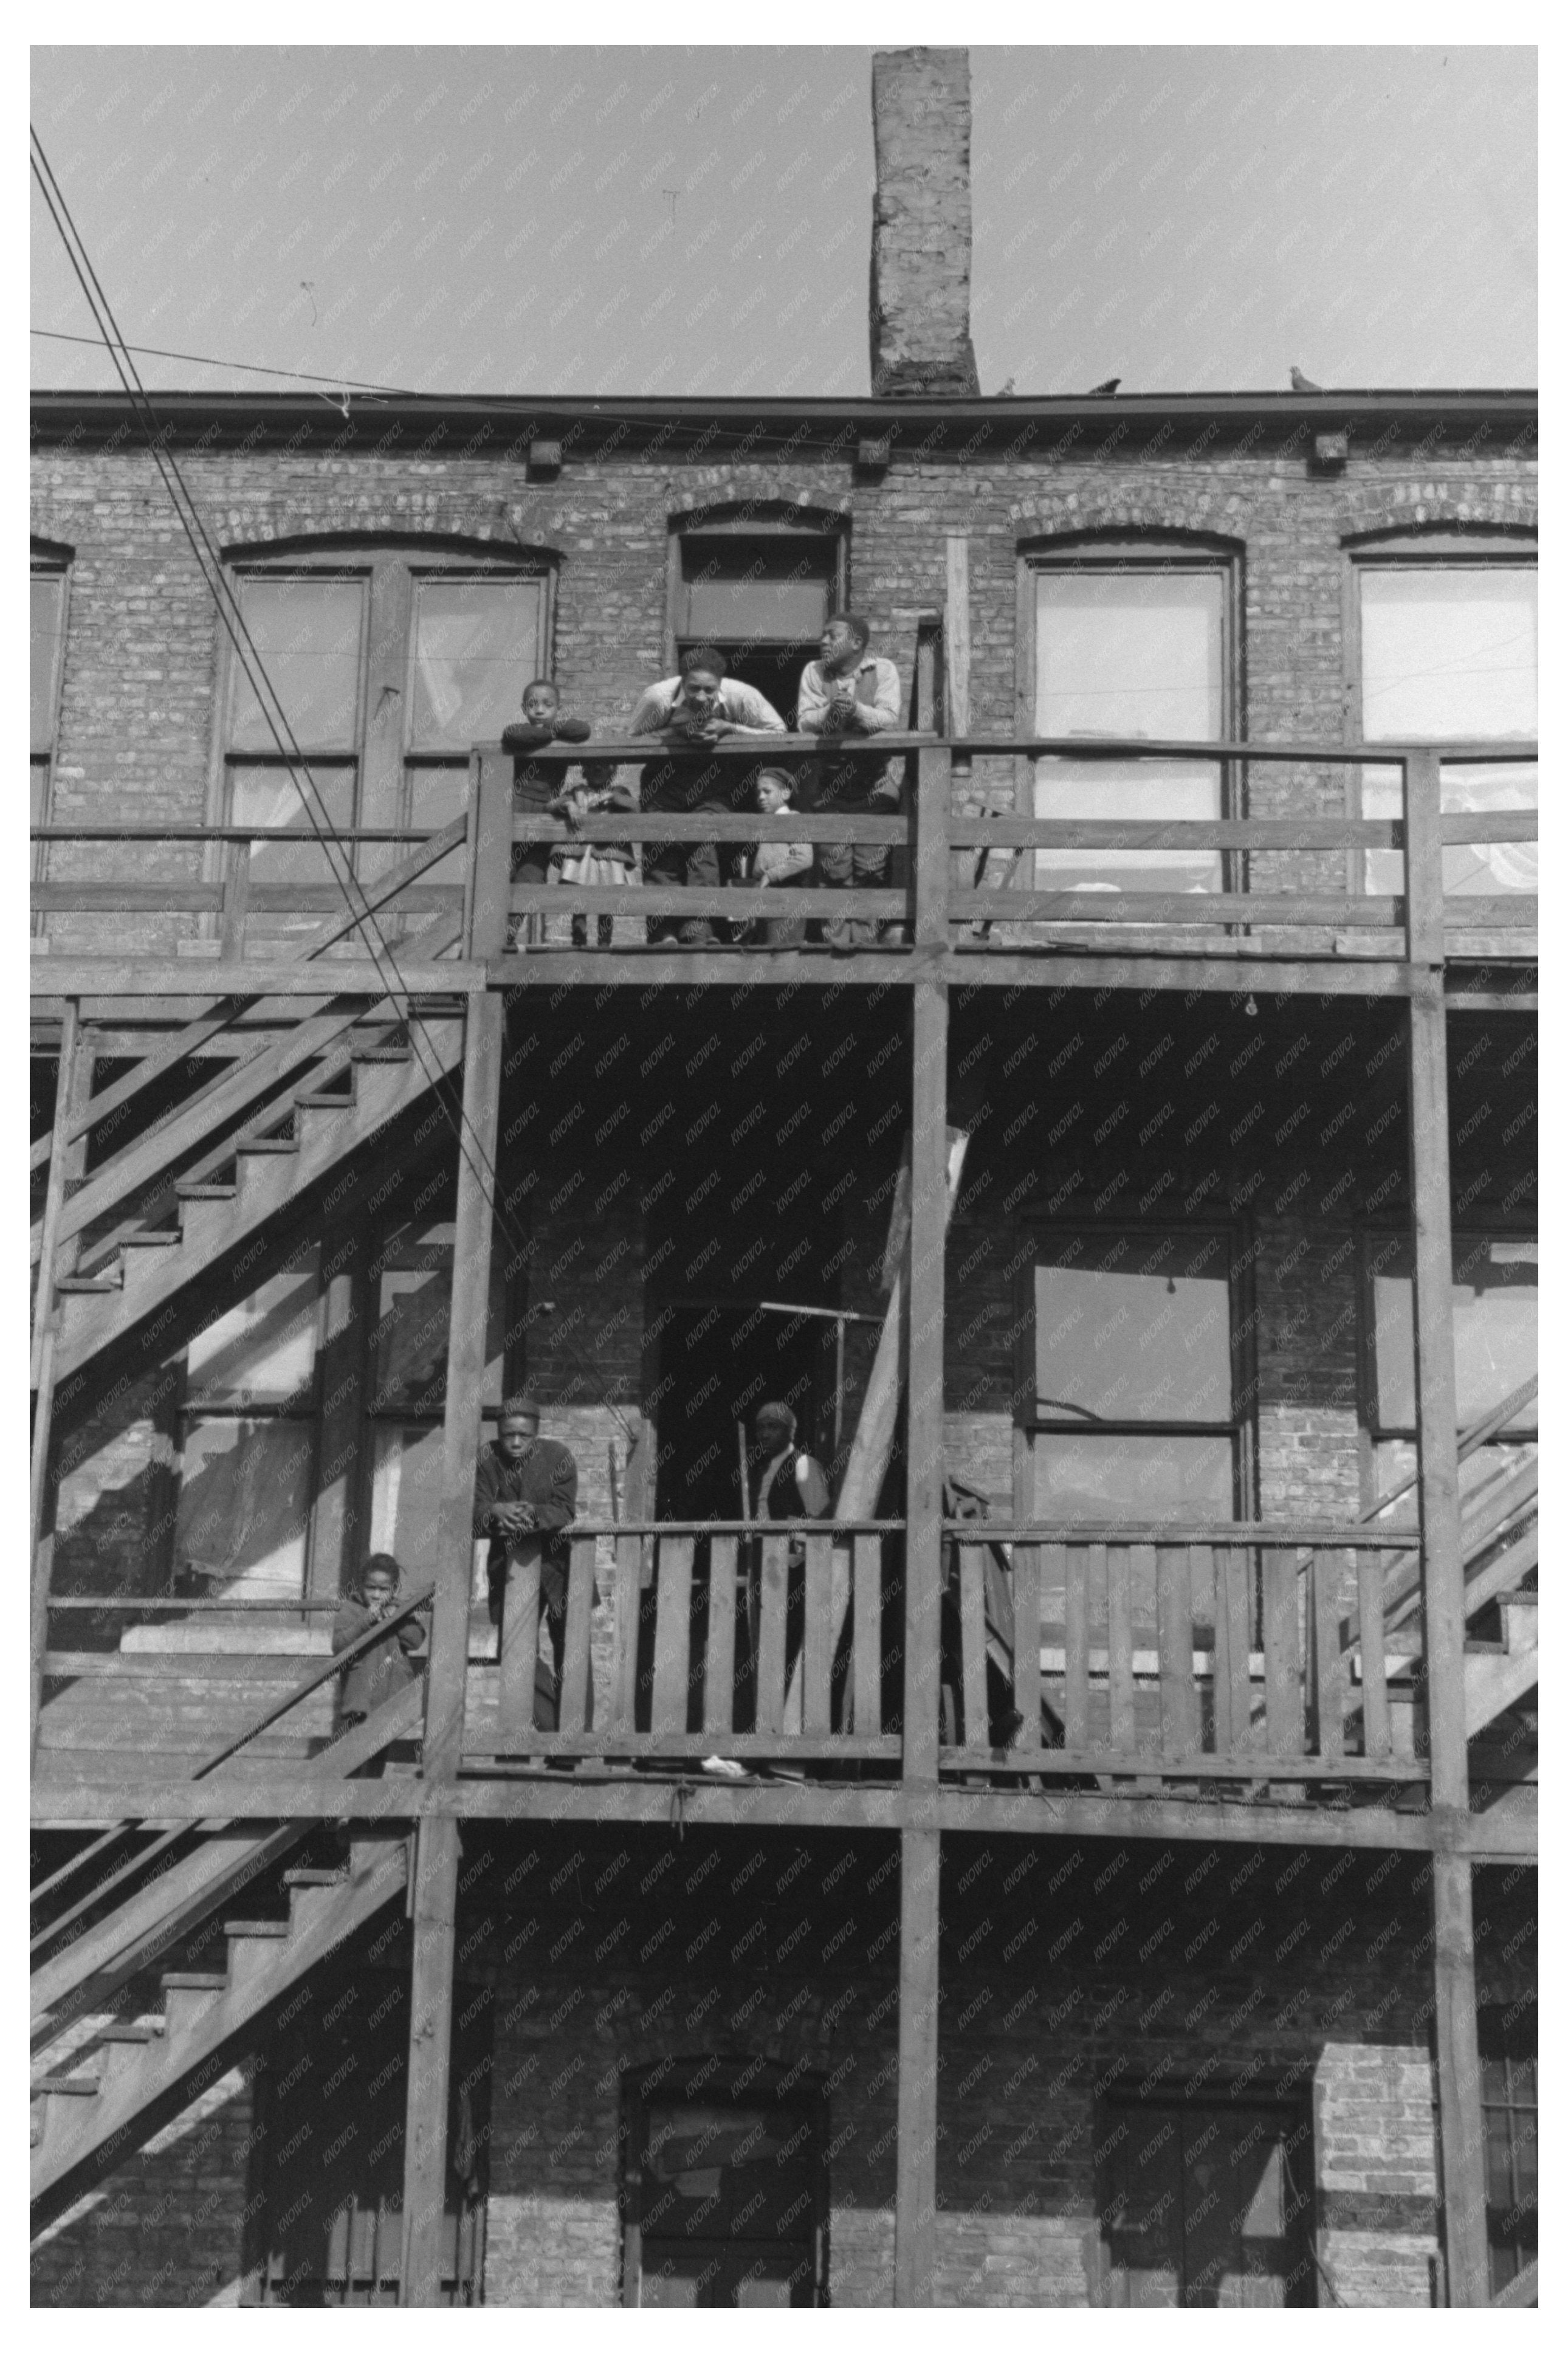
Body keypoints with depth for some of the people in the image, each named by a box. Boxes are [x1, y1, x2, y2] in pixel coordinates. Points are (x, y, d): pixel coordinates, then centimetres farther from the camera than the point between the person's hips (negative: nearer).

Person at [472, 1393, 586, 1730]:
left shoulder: (557, 1455, -11)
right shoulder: (488, 1460, -6)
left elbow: (565, 1512, -17)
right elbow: (475, 1515, -12)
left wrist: (533, 1514, -36)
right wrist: (496, 1512, -35)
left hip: (556, 1560, -2)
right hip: (509, 1563, 2)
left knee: (571, 1648, -4)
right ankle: (552, 1729, 9)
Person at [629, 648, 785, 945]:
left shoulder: (741, 696, -24)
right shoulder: (657, 698, -25)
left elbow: (778, 732, -14)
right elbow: (635, 739, -12)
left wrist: (729, 728, -28)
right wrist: (677, 732, -30)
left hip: (712, 775, -1)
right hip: (664, 773, 1)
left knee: (706, 843, -20)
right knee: (660, 849, -8)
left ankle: (697, 929, -21)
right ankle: (663, 933, -2)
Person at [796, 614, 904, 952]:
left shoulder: (883, 669, -4)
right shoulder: (814, 672, 1)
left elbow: (890, 718, -15)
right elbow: (805, 722, -8)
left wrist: (856, 709, -33)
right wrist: (829, 713, -29)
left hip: (873, 776, -1)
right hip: (830, 776, 1)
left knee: (871, 860, -3)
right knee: (833, 860, -2)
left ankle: (865, 924, 7)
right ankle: (837, 927, 6)